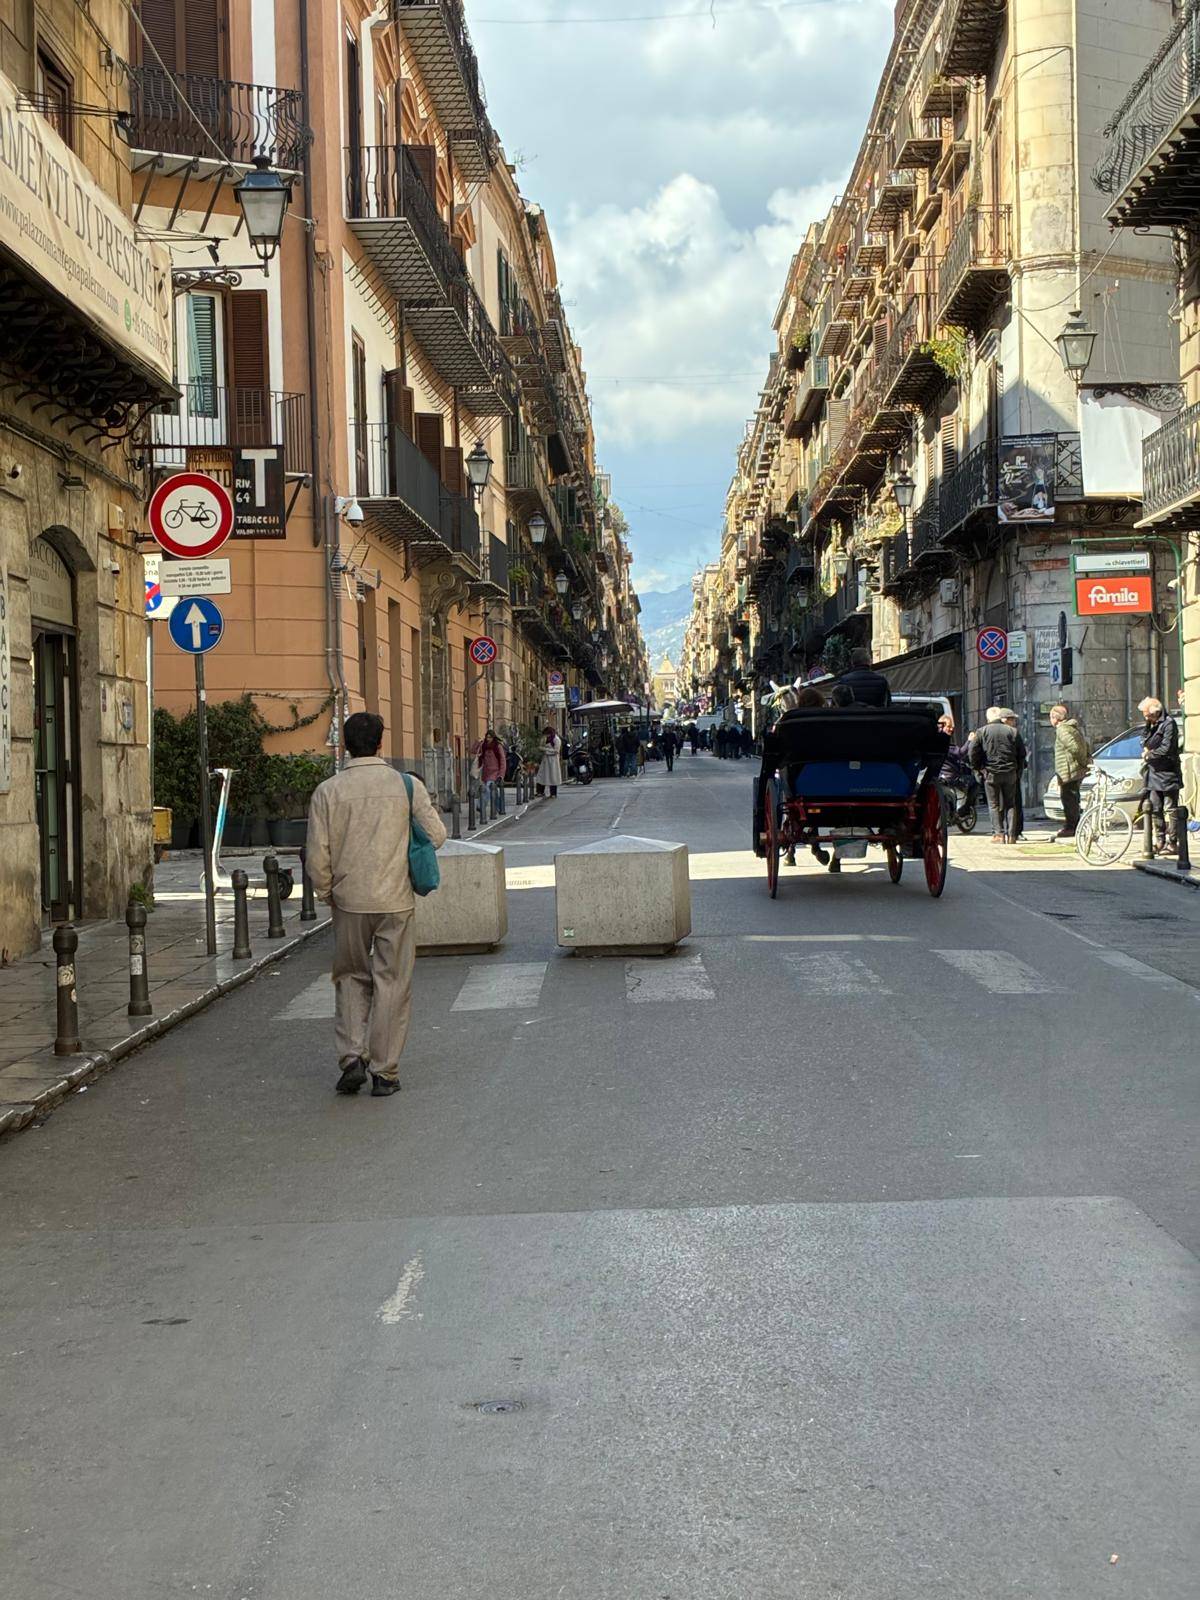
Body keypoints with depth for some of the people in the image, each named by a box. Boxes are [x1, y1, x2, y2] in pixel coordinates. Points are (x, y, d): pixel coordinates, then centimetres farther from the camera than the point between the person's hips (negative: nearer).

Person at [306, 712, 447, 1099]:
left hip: (349, 901, 1)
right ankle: (384, 1072, 8)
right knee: (392, 984, 7)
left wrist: (325, 892, 10)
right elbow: (436, 835, -4)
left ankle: (352, 1056, 4)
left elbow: (317, 853, -5)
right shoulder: (407, 785, -4)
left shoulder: (328, 791, -4)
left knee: (351, 979, 17)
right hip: (395, 900, -1)